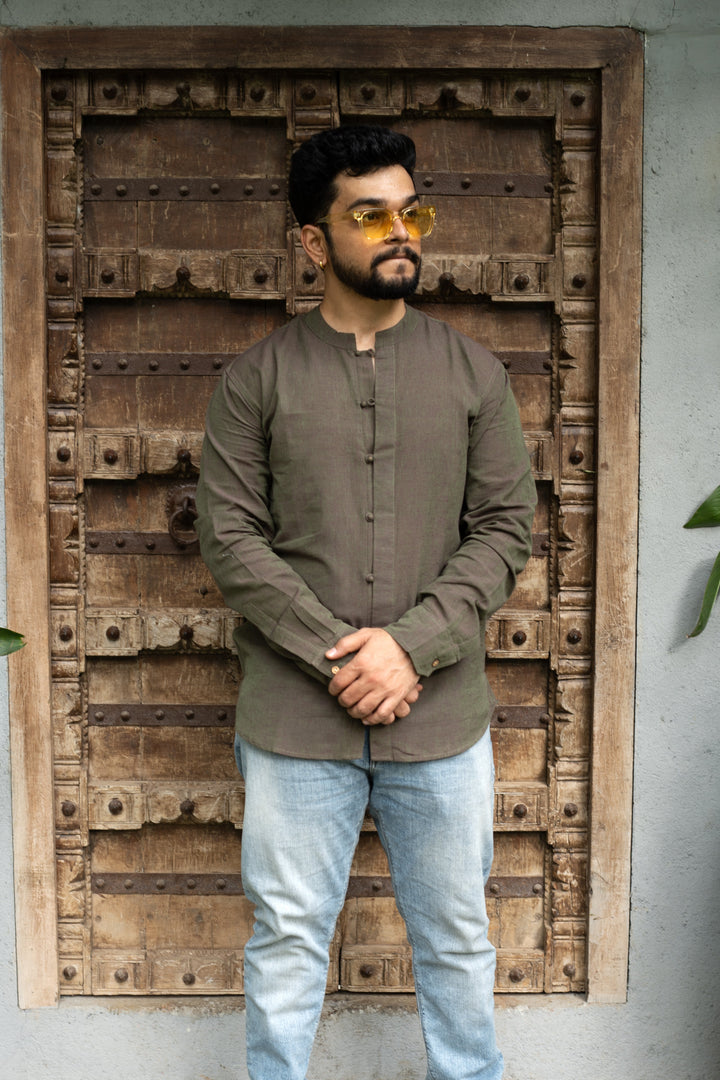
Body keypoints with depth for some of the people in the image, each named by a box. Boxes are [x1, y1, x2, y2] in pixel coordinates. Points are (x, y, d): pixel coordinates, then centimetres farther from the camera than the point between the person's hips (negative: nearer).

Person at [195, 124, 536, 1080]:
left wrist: (410, 644, -13)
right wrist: (337, 655, -14)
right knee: (288, 937, 13)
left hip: (442, 716, 2)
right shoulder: (257, 380, 0)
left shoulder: (472, 372, 3)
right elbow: (231, 537, -5)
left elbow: (506, 526, -1)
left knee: (457, 936, 17)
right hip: (295, 718, -1)